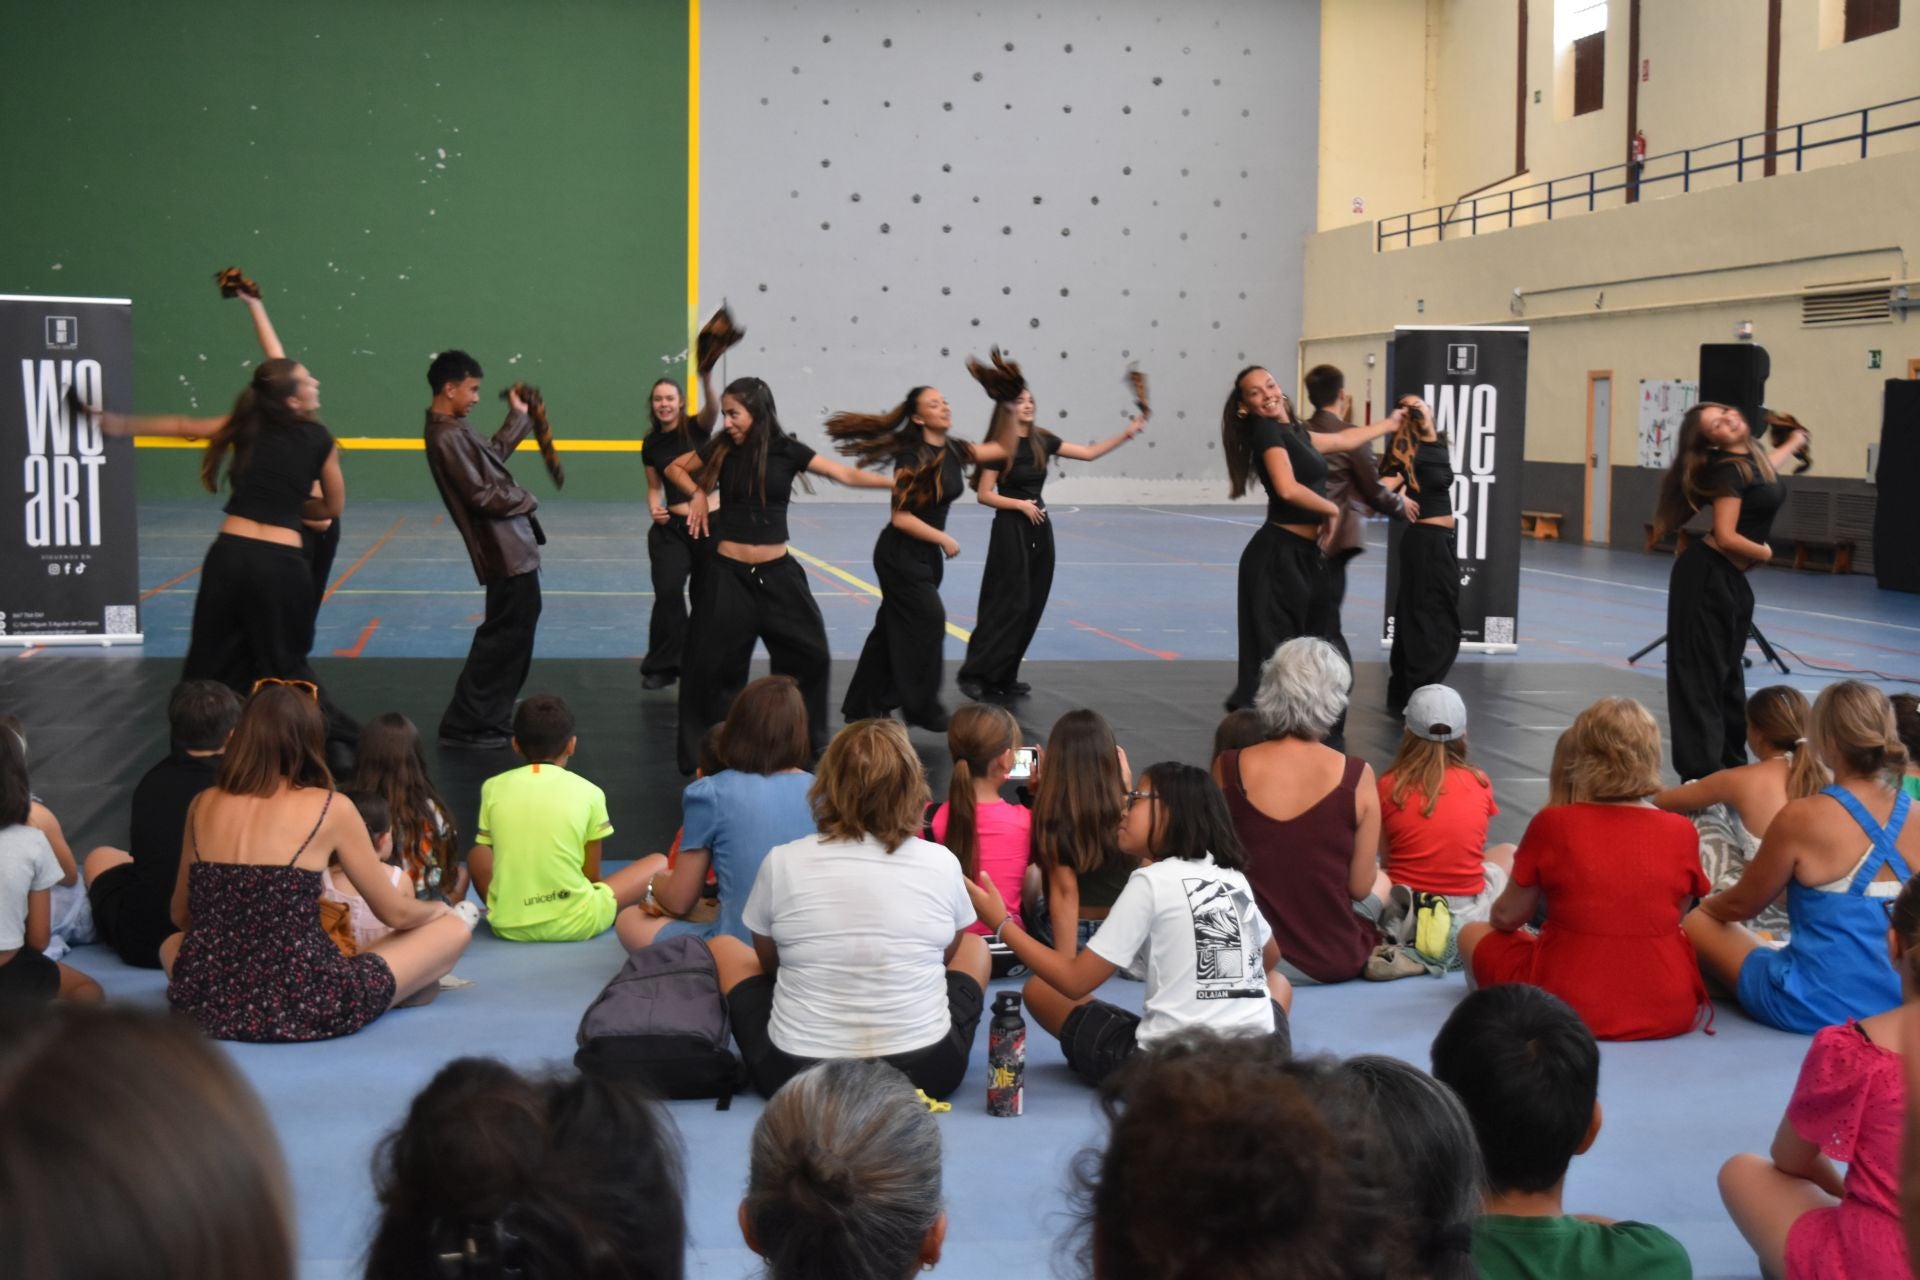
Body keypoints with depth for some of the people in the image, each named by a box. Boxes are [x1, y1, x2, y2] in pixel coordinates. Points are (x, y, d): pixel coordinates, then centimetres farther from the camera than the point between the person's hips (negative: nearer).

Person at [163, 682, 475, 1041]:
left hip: (210, 998, 3)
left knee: (172, 945, 39)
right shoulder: (330, 809, -4)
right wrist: (439, 910, 27)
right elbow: (395, 912, 5)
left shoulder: (202, 805, 9)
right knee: (454, 929, 11)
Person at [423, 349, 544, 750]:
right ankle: (466, 724, 2)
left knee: (515, 627, 22)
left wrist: (519, 417, 23)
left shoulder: (453, 428, 10)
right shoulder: (447, 437, -21)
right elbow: (482, 495, -23)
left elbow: (494, 454, 21)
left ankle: (492, 713, 34)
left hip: (510, 543, 11)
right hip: (505, 548, -11)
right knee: (504, 634, -4)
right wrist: (524, 500, -8)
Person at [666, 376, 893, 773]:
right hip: (729, 574, -1)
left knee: (809, 654, 6)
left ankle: (807, 738, 25)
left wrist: (895, 482, -20)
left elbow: (846, 474, -9)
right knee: (713, 664, 0)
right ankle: (704, 752, 11)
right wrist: (696, 493, -2)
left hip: (777, 573, 1)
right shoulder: (720, 449, 0)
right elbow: (674, 468, 16)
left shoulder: (786, 450, -3)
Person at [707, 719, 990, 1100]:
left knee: (721, 947, 24)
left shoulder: (783, 863, -8)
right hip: (924, 1073, 1)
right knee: (974, 947, 28)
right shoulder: (941, 863, -6)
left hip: (796, 1076, -1)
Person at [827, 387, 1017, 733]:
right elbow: (901, 517, -21)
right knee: (929, 620, -10)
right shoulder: (912, 457, -19)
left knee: (893, 629, 12)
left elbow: (1003, 449, 12)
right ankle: (922, 708, 2)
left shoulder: (953, 451, 4)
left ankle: (863, 706, 20)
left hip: (927, 555, 8)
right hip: (900, 554, -8)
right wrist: (944, 539, -15)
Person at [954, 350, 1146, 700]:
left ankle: (1003, 678, 14)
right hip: (1010, 530, -7)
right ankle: (974, 673, -3)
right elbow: (984, 494, -12)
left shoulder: (1042, 441, 6)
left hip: (1039, 530, 7)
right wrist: (1020, 504, -18)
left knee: (1031, 606, 7)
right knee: (1007, 605, -10)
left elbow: (1089, 453, 8)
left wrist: (1127, 434, 2)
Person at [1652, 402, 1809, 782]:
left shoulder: (1752, 457, 9)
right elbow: (1726, 537, -24)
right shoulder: (1728, 469, -18)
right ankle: (1701, 774, -8)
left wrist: (1796, 442, 51)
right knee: (1702, 672, -8)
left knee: (1728, 672, 17)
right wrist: (1763, 553, -5)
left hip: (1731, 580, 9)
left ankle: (1730, 763, 28)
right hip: (1706, 577, -9)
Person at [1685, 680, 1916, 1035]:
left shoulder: (1802, 819, -17)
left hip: (1819, 1007, -6)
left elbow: (1742, 905, -2)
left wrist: (1705, 906, 21)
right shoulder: (1912, 818, -4)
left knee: (1696, 922, 13)